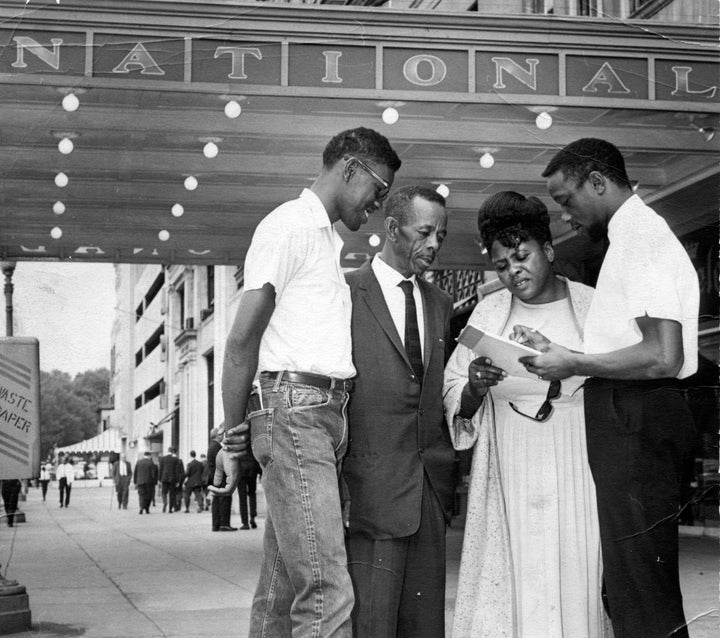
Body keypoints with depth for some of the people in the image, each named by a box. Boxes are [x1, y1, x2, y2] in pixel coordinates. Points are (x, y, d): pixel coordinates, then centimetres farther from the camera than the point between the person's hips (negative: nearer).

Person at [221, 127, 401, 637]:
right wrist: (235, 428, -5)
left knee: (285, 585, 10)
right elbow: (244, 336, -8)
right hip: (294, 408, -9)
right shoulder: (289, 225, -4)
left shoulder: (328, 240, 23)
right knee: (327, 592, -15)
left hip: (328, 416, 9)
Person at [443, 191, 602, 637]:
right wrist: (475, 388, -10)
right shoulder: (489, 312, 10)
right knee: (505, 587, -2)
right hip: (508, 479, 1)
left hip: (575, 477, -1)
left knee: (573, 581, -3)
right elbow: (456, 403, 11)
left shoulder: (591, 306, 5)